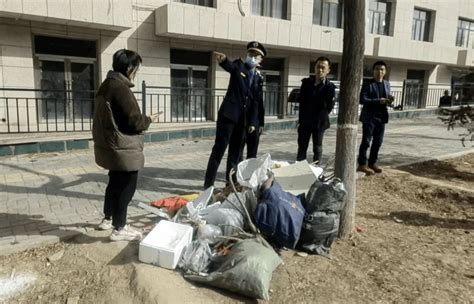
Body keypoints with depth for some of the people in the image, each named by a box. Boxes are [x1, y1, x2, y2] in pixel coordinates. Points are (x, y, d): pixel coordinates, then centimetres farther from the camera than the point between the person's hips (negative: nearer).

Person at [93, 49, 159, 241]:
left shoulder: (106, 85, 11)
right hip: (123, 149, -10)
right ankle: (119, 229, 10)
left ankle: (108, 219, 36)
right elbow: (134, 121, -21)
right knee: (126, 186, 1)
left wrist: (142, 119, 15)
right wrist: (148, 120, -2)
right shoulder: (121, 88, -20)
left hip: (109, 146, 10)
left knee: (115, 182, 22)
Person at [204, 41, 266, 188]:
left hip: (243, 119, 5)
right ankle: (208, 183, 2)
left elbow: (255, 102, 10)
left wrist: (253, 122, 2)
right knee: (219, 149, -4)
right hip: (228, 114, -5)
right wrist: (223, 59, -46)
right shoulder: (238, 65, 2)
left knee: (236, 151, 10)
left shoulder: (258, 79, 12)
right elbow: (229, 65, -23)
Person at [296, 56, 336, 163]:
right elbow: (300, 100, 3)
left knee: (317, 148, 9)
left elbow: (329, 107, -11)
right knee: (301, 147, 10)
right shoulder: (306, 82, 1)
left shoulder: (329, 87, -8)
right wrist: (301, 117, -1)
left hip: (319, 122, -3)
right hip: (305, 121, 3)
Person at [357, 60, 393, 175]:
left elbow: (387, 97, 20)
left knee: (378, 142, 10)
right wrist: (378, 101, -23)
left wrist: (389, 100, -5)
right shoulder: (368, 84, -7)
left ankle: (372, 163, 21)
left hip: (381, 117, 6)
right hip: (369, 117, -6)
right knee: (366, 141, -4)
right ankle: (362, 164, 4)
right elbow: (362, 100, -15)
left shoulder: (387, 84, 13)